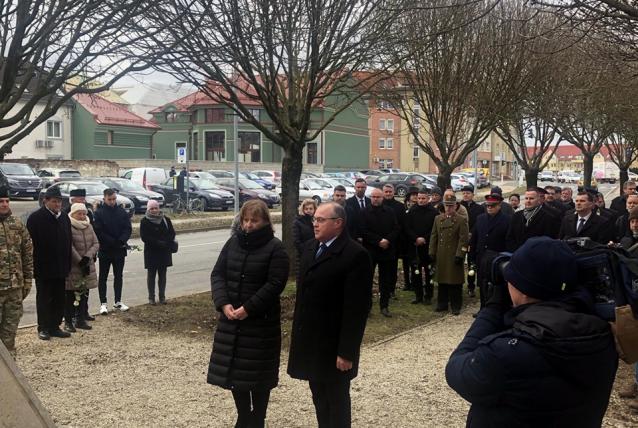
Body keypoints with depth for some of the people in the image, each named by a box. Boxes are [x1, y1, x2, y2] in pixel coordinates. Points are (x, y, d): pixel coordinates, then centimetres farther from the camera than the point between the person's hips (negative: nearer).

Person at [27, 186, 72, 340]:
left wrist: (68, 264, 9)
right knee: (44, 299, 4)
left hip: (60, 268, 5)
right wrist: (34, 266, -15)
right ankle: (43, 328, 13)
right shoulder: (36, 218, -8)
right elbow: (31, 243, -11)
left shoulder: (64, 218, 10)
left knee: (59, 300, 9)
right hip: (43, 268, -5)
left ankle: (55, 326, 18)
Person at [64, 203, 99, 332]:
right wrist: (81, 262, -16)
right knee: (70, 295, 0)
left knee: (84, 294, 10)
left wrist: (87, 256, -11)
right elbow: (70, 247, -16)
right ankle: (68, 322, 7)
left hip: (87, 266, 6)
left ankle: (81, 319, 20)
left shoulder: (89, 227, 10)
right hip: (72, 267, -6)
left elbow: (96, 244, 5)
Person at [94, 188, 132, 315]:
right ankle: (103, 303, 10)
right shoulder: (99, 213, -8)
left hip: (120, 250, 4)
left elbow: (128, 229, 1)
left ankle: (118, 301, 21)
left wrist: (122, 240, -18)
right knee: (103, 277, 4)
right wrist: (114, 242, -19)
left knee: (118, 276, 11)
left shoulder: (122, 212, 3)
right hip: (105, 250, -3)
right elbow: (98, 232, -14)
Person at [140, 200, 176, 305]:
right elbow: (144, 237, -11)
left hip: (164, 252, 2)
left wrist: (165, 243, -15)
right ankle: (151, 297, 9)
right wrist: (158, 243, -19)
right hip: (151, 252, -2)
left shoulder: (165, 219, 5)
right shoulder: (145, 221, -3)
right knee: (151, 275, 3)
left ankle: (162, 296, 14)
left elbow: (172, 234, 3)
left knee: (162, 275, 7)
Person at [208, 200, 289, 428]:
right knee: (233, 369, 10)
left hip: (261, 321, -5)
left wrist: (248, 308, -20)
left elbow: (275, 284, -15)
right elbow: (217, 274, 4)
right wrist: (223, 303, -11)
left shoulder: (275, 248, -8)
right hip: (231, 318, 5)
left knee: (259, 372, 3)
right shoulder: (233, 243, 7)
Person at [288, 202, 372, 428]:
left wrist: (347, 351, -19)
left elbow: (357, 308, -19)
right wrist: (298, 332, 13)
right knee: (319, 397, 18)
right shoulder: (310, 248, 8)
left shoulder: (355, 255, -17)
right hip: (310, 340, 7)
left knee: (336, 400, 8)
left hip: (334, 344, -7)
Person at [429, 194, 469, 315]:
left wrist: (459, 255, -14)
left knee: (455, 283, 0)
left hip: (454, 256, -4)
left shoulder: (461, 220, -3)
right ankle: (442, 304, 21)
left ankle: (455, 306, 9)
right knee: (442, 282, 11)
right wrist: (432, 252, 6)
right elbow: (433, 236, 12)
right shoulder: (438, 218, 12)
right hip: (441, 256, 4)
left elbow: (463, 239, -8)